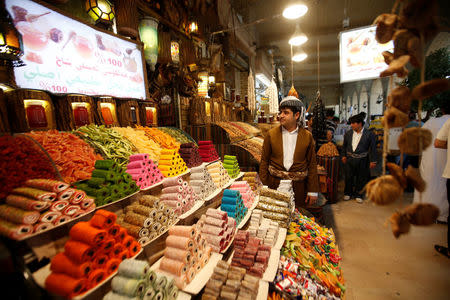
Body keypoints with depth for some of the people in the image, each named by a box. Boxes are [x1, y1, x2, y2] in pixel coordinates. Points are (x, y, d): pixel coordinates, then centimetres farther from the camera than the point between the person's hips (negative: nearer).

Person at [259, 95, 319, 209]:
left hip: (298, 187, 0)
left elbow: (312, 164, 3)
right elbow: (264, 161, 2)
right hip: (274, 184, 0)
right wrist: (263, 187, 0)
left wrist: (313, 191, 2)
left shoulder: (307, 136, 0)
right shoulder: (271, 134, -1)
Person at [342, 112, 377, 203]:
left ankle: (358, 194, 26)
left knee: (361, 178, 9)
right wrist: (344, 155, 8)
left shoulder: (369, 134, -7)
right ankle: (348, 193, 27)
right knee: (348, 177, 10)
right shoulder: (348, 133, 2)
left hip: (362, 160, -2)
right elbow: (344, 146, 13)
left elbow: (373, 148, -3)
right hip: (349, 159, 2)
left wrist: (373, 161, -5)